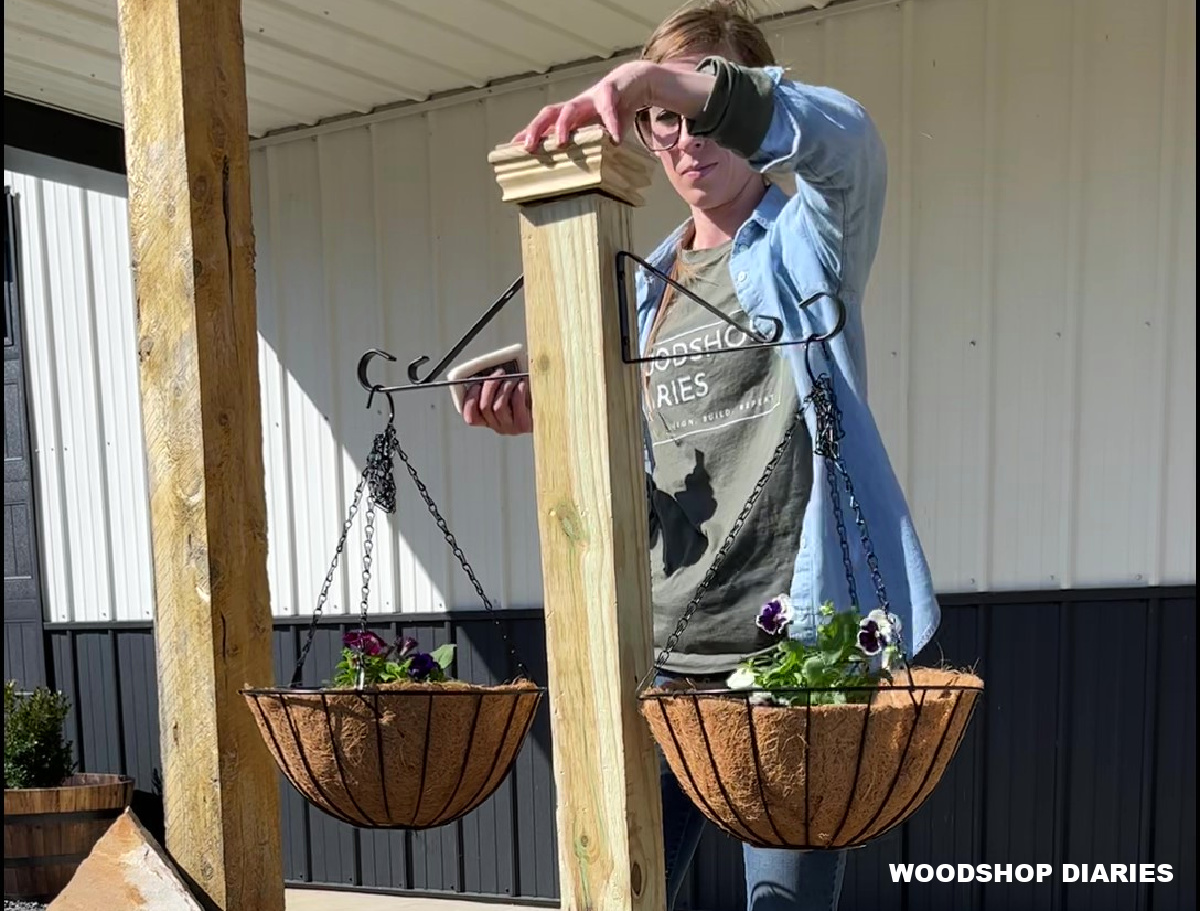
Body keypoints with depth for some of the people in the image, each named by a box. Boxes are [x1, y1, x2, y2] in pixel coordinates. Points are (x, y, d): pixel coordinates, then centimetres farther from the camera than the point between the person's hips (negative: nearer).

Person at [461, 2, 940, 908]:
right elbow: (635, 470, 15)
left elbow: (847, 134, -22)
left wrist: (669, 78, -36)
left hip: (798, 637, -5)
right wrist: (548, 423, -5)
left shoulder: (808, 239, 2)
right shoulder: (648, 286, 16)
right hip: (669, 646, 5)